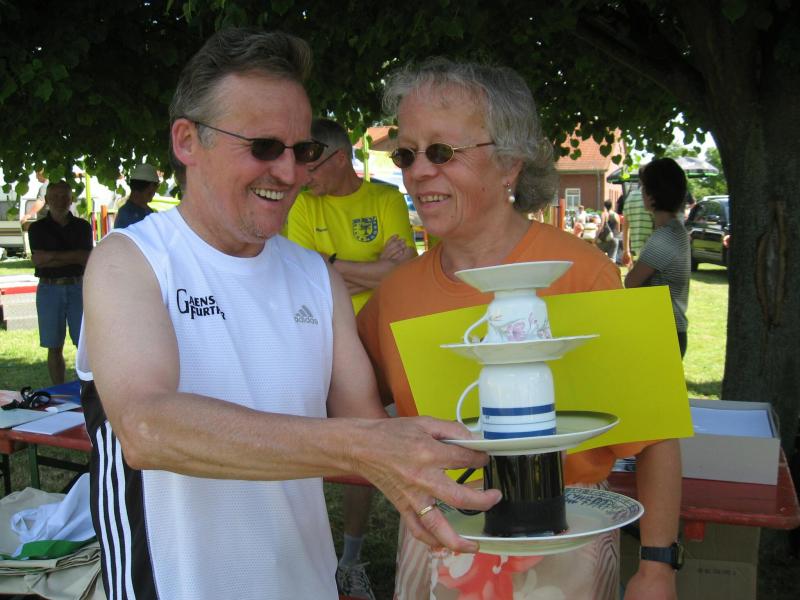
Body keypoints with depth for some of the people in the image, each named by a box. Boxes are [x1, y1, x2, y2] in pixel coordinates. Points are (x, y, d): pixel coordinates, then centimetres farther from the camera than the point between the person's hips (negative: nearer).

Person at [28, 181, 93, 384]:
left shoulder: (82, 227, 8)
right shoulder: (37, 228, 5)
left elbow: (86, 258, -5)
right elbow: (38, 259, -8)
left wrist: (52, 256, -10)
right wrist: (73, 257, -11)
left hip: (78, 288, 1)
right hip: (49, 290, 0)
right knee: (54, 348, 4)